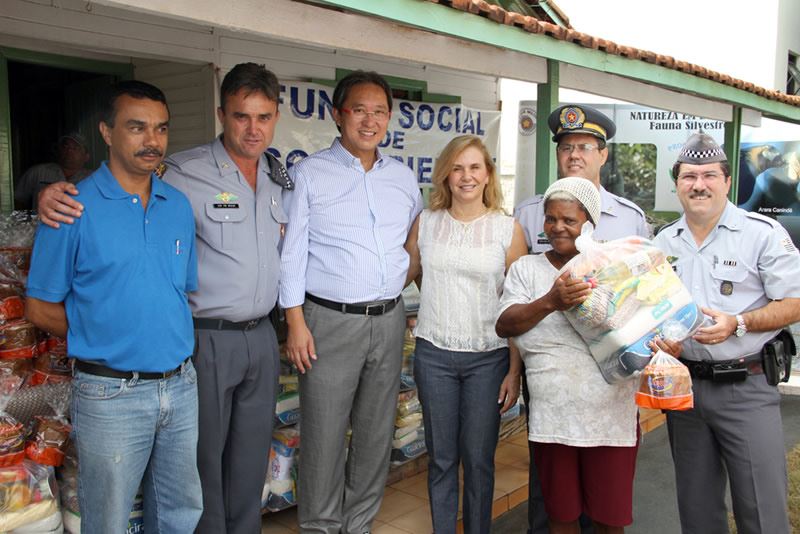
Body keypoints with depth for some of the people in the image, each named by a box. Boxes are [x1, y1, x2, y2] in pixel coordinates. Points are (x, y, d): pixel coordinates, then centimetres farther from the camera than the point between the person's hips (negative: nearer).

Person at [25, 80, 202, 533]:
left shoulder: (179, 205, 5)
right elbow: (41, 308, -5)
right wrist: (99, 339, -3)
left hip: (181, 385, 5)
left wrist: (174, 337, 2)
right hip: (112, 393, -4)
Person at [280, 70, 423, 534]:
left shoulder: (404, 178, 10)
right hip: (331, 320, -4)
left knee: (377, 434, 12)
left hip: (389, 320, 4)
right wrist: (296, 322, -10)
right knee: (324, 435, 1)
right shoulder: (310, 173, -2)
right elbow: (292, 252, -4)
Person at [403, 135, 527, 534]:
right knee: (441, 457, 11)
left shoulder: (508, 229, -2)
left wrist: (515, 371, -4)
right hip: (434, 354, 2)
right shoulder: (425, 223, 4)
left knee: (478, 458, 8)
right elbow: (403, 274, 15)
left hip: (487, 357, -1)